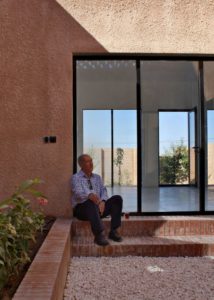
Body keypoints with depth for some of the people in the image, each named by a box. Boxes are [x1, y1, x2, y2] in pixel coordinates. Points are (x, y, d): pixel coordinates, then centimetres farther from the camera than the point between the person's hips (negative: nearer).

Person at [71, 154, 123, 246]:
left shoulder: (97, 177, 20)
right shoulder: (76, 177, 2)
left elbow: (103, 190, 6)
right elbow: (78, 192, -17)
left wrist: (102, 201, -18)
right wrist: (89, 195, -40)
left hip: (98, 207, 5)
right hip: (82, 208, -5)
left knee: (117, 199, -17)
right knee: (91, 203, -39)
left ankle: (113, 231, -17)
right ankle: (99, 235, -40)